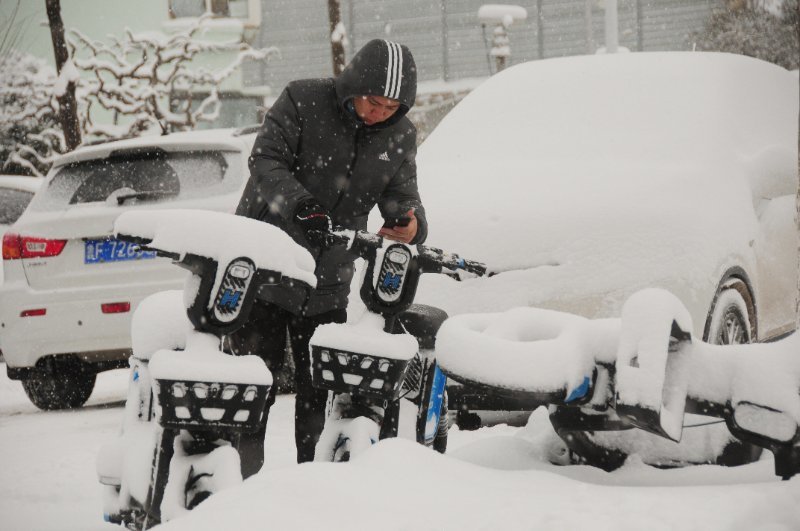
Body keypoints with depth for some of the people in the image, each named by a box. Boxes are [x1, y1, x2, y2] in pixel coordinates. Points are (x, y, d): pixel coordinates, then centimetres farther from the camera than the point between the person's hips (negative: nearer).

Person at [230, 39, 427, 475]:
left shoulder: (400, 137, 4)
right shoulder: (302, 101, -10)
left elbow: (402, 196, 4)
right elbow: (265, 160, -18)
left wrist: (410, 224, -21)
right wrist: (299, 204, -37)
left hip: (328, 287, 4)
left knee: (320, 392, 5)